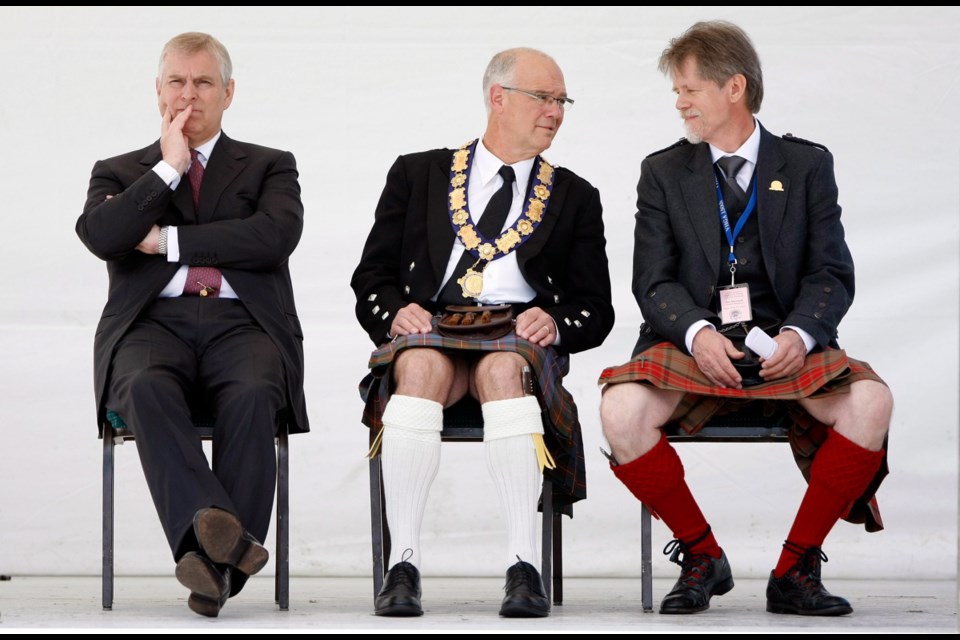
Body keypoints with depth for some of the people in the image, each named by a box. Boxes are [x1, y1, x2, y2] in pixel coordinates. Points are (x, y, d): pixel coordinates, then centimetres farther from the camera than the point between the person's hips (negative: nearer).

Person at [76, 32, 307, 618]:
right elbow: (100, 237, 0)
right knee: (149, 391, -36)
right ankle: (221, 533, -52)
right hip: (154, 324, 0)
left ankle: (215, 559, -39)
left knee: (253, 397, -36)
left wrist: (167, 240, -1)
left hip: (243, 324, 0)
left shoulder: (270, 167, 21)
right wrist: (169, 168, 2)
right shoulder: (119, 173, 23)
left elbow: (276, 236, -2)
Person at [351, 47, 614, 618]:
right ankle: (403, 565, -40)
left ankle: (524, 566, -44)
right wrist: (396, 311, -9)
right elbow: (372, 277, 14)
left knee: (503, 369, -37)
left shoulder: (575, 197, 21)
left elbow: (596, 309, 15)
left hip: (519, 340, 0)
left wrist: (555, 324, -8)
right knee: (422, 365, -37)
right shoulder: (418, 174, 19)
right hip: (427, 333, 0)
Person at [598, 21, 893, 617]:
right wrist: (697, 333, -17)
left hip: (783, 346, 0)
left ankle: (795, 568, -14)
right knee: (621, 409, -32)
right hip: (693, 342, 0)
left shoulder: (807, 165, 12)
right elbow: (654, 280, 4)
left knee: (870, 401, -31)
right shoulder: (664, 172, 14)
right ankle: (703, 556, -9)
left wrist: (799, 334, -17)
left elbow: (832, 272, 4)